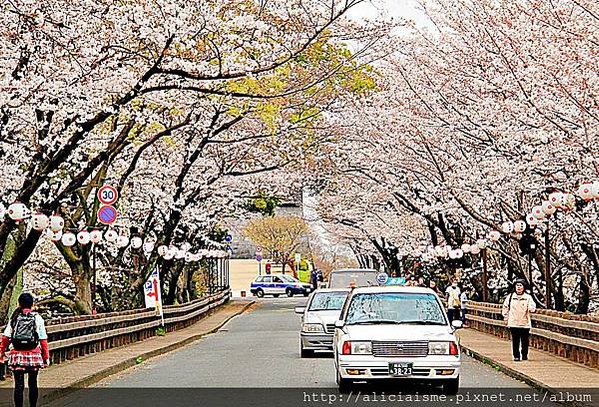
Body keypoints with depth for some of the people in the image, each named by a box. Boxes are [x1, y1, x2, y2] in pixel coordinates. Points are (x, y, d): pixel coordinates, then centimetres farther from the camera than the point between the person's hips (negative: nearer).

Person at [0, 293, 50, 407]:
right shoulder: (37, 318, -1)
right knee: (33, 384, 12)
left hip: (17, 354, 0)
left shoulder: (14, 318, 1)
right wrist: (46, 357, 5)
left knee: (19, 385, 1)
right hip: (33, 354, 0)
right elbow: (43, 339, -2)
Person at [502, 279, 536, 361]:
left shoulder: (528, 297, 1)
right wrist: (506, 317, 10)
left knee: (525, 341, 5)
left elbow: (532, 308, -5)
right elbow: (505, 307, 16)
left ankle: (524, 355, 19)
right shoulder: (510, 297, 6)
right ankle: (516, 356, 7)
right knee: (515, 341, 0)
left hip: (525, 323, -1)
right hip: (513, 323, 1)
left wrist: (531, 308, -27)